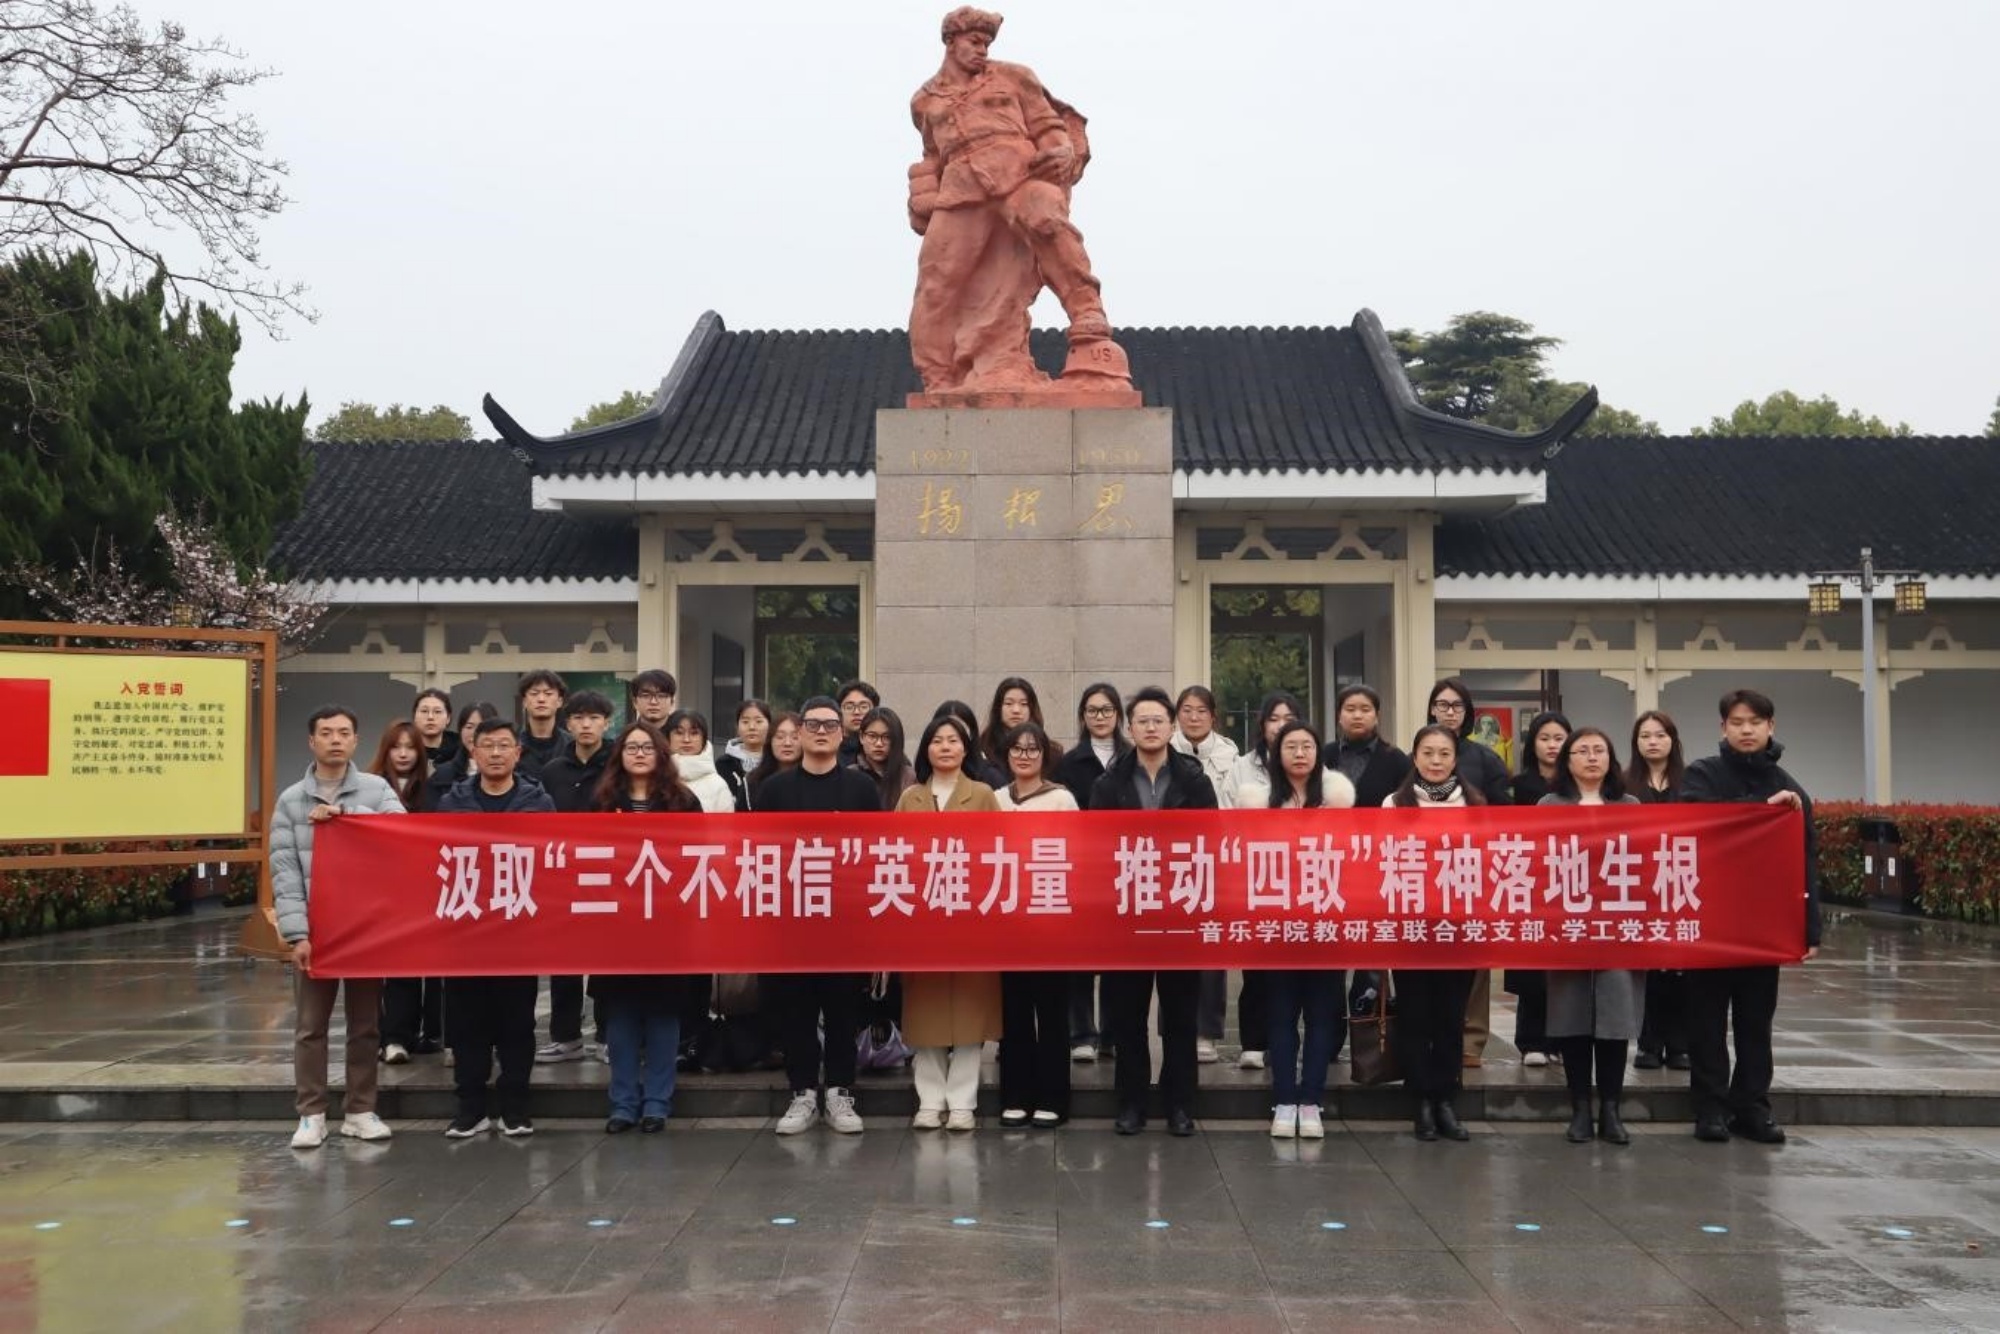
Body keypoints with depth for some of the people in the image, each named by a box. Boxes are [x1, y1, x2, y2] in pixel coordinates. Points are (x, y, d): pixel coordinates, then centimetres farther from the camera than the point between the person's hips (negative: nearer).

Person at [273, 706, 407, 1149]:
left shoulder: (376, 788, 5)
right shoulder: (290, 800, 4)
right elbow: (284, 871, -2)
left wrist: (346, 814, -17)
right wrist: (297, 932, -11)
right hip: (315, 928, 0)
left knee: (366, 1024, 7)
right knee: (310, 1026, 4)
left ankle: (360, 1111, 17)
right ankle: (311, 1115, 12)